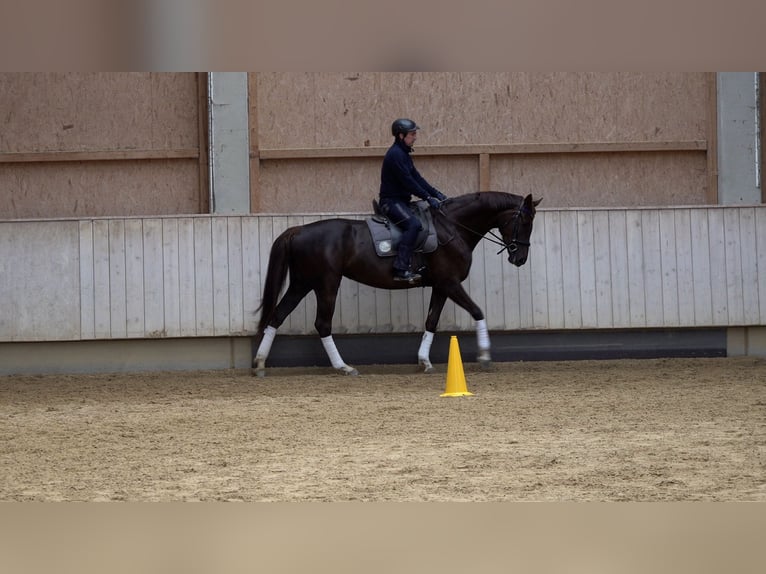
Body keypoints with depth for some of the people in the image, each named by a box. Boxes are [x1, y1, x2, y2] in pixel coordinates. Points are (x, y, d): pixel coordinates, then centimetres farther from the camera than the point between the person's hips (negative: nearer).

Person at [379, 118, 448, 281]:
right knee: (413, 224, -30)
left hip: (401, 201, 11)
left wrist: (436, 193, 6)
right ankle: (401, 269, -36)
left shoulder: (403, 153, 17)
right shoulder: (395, 154, -16)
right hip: (391, 201, -11)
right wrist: (428, 198, -20)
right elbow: (408, 182, -21)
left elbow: (416, 178, 16)